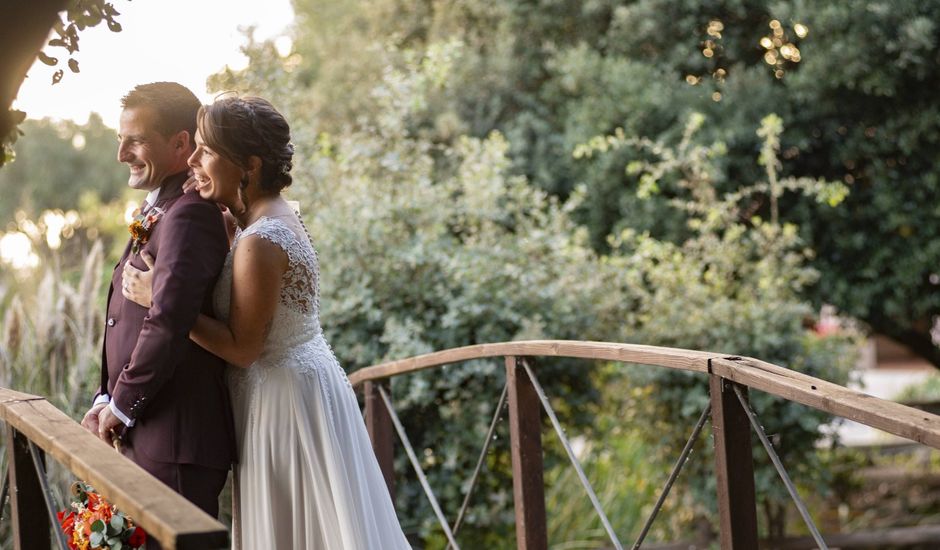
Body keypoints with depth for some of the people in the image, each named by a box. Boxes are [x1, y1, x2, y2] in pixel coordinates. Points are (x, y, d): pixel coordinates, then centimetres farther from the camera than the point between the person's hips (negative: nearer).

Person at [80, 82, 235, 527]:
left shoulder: (188, 214, -16)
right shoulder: (159, 212, 16)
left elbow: (168, 320, -28)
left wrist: (121, 406, -15)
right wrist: (107, 399, 7)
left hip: (174, 442, -10)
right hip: (147, 432, 10)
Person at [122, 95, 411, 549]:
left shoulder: (261, 241, -22)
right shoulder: (276, 218, 7)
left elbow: (242, 348, -20)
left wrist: (158, 298, -18)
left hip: (286, 397, -9)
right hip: (293, 389, 9)